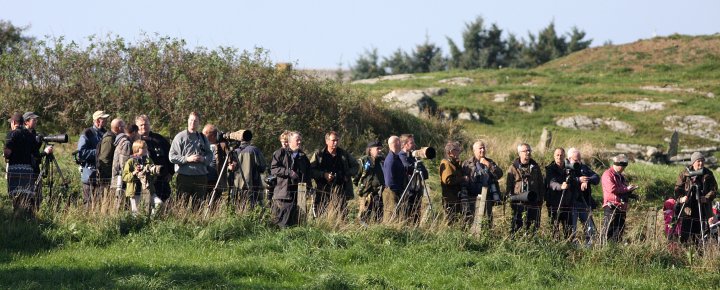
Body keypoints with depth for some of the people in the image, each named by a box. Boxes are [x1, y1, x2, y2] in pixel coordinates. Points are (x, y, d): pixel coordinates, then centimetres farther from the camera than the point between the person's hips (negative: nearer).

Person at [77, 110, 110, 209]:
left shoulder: (105, 134, 17)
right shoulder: (87, 134, -4)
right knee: (90, 206, -4)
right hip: (90, 177, -6)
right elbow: (81, 154, -15)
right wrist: (98, 152, -18)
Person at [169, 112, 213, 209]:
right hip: (184, 176, -4)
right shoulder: (180, 137, 0)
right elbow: (172, 157, -4)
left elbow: (210, 156, 16)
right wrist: (187, 159, -15)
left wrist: (203, 159, -6)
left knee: (198, 207, 7)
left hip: (201, 176, 4)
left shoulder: (203, 138, 14)